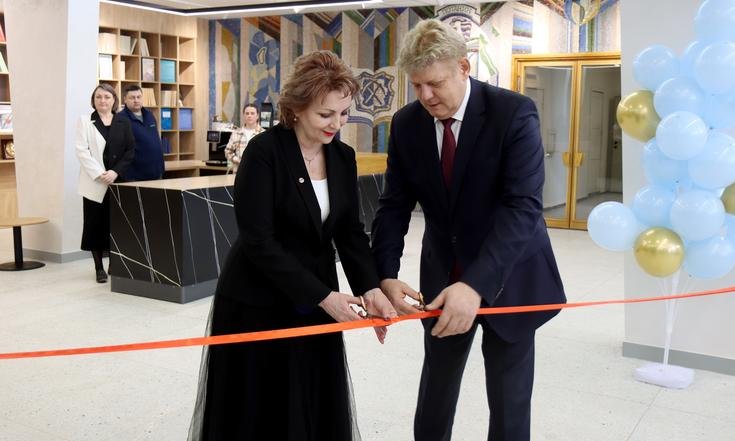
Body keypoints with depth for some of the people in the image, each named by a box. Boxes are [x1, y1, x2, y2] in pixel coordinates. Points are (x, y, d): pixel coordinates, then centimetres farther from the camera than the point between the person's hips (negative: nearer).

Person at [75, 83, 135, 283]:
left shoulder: (123, 122, 8)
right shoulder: (85, 121, 4)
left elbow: (130, 150, 3)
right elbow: (81, 151, -4)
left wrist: (116, 171, -11)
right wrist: (99, 174, -14)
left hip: (118, 181, 1)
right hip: (94, 182, -1)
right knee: (95, 223, 2)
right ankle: (99, 267, 11)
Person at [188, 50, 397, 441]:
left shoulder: (343, 158, 2)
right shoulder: (264, 152, -16)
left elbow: (350, 231, 2)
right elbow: (258, 241, -20)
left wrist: (369, 287, -15)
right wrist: (322, 295, -22)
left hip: (315, 304, 5)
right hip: (257, 305, -5)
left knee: (314, 409, 12)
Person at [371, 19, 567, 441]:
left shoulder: (514, 113, -19)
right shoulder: (406, 124, -5)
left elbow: (523, 207, -28)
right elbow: (395, 206, -3)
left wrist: (477, 284, -39)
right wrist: (386, 275, -20)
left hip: (507, 278, -3)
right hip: (443, 276, 4)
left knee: (509, 403, 9)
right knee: (434, 391, 16)